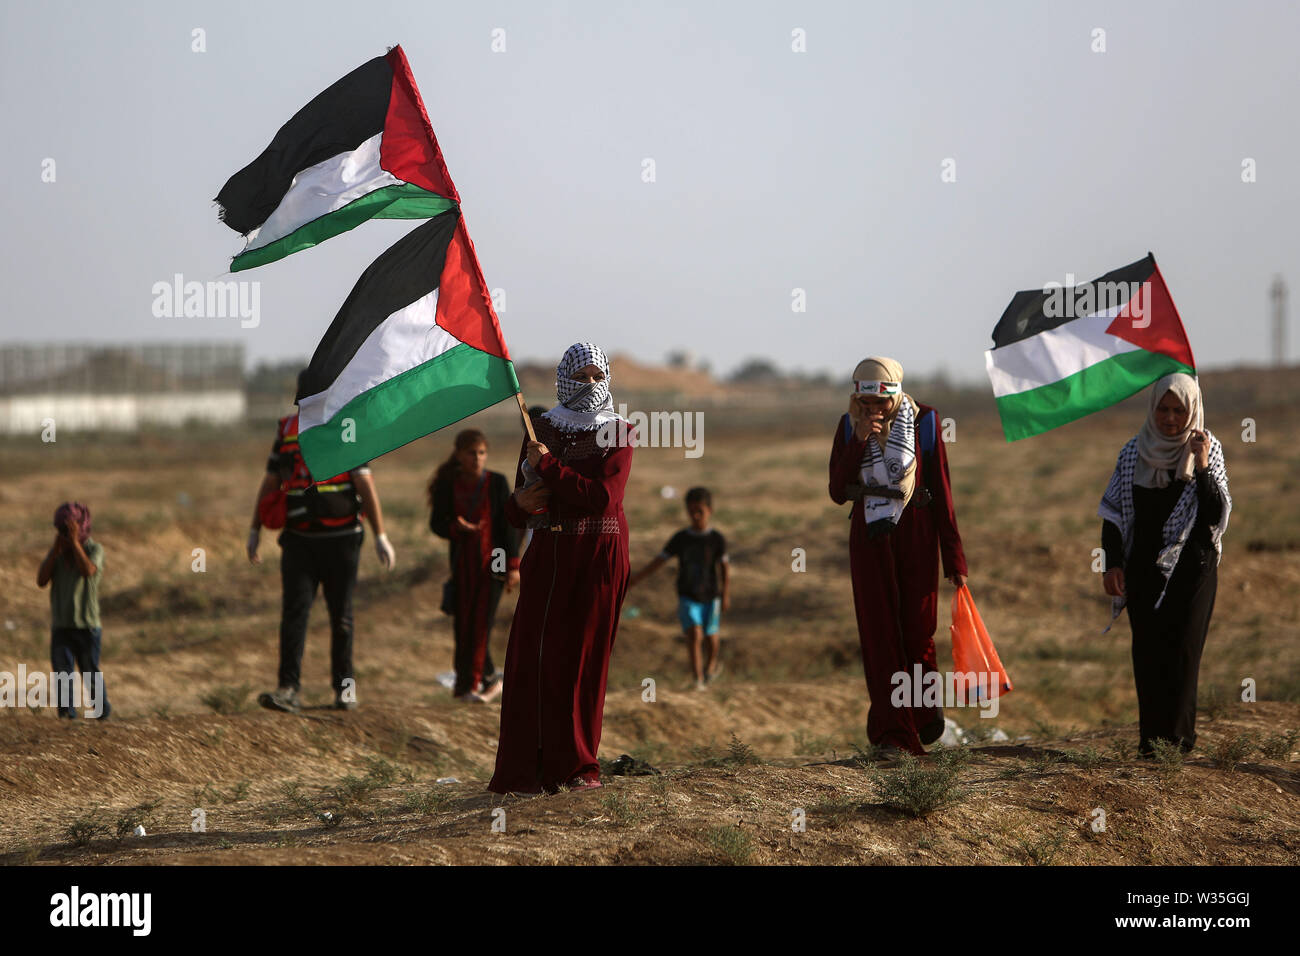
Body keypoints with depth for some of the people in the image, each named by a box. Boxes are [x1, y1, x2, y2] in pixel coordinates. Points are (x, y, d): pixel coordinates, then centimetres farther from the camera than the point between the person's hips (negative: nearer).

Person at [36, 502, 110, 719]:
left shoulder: (95, 549, -3)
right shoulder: (56, 551, 8)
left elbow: (88, 571, -23)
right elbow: (41, 580, -2)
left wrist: (74, 542, -22)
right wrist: (56, 550, -9)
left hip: (87, 625, -3)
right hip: (61, 625, 3)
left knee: (91, 675, 5)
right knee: (62, 671, -9)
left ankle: (102, 712, 23)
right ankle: (67, 714, -10)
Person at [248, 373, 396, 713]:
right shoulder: (286, 430, 7)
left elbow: (366, 486, -5)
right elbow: (270, 484, 13)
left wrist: (381, 537, -8)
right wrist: (254, 531, 11)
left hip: (340, 540, -2)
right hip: (299, 541, 2)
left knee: (341, 617, 5)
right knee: (294, 612, -10)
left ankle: (345, 687, 18)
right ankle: (289, 690, -15)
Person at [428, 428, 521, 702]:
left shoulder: (497, 483, -2)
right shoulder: (448, 486, 2)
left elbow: (509, 525, -1)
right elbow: (437, 523, 4)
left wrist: (513, 566, -5)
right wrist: (457, 528, -19)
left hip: (492, 562, -3)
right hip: (462, 564, 3)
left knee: (481, 622, -8)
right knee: (463, 625, 4)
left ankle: (469, 684, -3)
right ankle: (488, 678, 18)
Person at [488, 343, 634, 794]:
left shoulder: (617, 434, 0)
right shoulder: (542, 430, 11)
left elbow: (603, 497, -17)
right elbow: (516, 511, 15)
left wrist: (549, 467, -15)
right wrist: (520, 502, -9)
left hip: (596, 557, -3)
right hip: (547, 556, 3)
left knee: (583, 658, -1)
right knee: (532, 657, -5)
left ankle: (578, 766, 8)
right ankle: (527, 769, -3)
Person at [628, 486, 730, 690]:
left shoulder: (717, 539, -7)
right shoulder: (680, 538, -4)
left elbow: (724, 567, -3)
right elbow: (659, 560, -3)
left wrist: (725, 595, -8)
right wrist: (634, 579, -6)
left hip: (711, 596, 0)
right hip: (687, 597, 0)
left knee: (711, 635, 15)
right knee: (694, 635, -16)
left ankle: (712, 663, 46)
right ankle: (699, 680, -16)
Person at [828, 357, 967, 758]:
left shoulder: (923, 422, -5)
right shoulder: (850, 426, 2)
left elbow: (942, 492, -2)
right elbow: (838, 491, -4)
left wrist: (954, 558, -3)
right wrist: (858, 442, -17)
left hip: (915, 536, -2)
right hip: (870, 540, 2)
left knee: (917, 631, 1)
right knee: (879, 635, -4)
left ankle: (926, 706, 30)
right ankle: (892, 734, -4)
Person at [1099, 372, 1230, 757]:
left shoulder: (1208, 451, -2)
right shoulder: (1133, 453, 3)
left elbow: (1218, 516, -11)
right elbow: (1113, 510, 9)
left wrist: (1202, 469, -22)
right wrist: (1112, 563, 0)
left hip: (1192, 568, -2)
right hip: (1144, 569, 2)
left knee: (1182, 650, -8)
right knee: (1147, 653, 1)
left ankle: (1176, 736, -9)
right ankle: (1149, 738, 4)